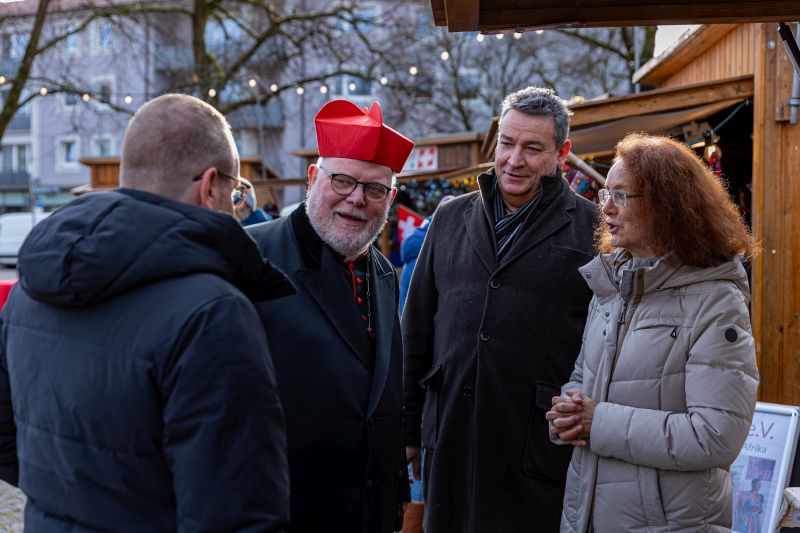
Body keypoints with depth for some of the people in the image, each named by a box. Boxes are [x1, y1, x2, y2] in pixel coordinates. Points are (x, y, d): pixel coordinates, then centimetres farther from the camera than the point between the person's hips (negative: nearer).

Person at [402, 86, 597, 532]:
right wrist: (408, 427, 13)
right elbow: (417, 331, 14)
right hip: (449, 441, 4)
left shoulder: (592, 229, -3)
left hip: (540, 448, -4)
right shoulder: (450, 219, 10)